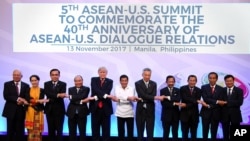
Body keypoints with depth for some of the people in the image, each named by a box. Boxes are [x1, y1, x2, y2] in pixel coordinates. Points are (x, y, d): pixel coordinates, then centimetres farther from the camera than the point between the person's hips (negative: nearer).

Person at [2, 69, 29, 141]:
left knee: (20, 131, 2)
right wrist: (17, 99, -18)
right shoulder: (7, 84, 5)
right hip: (10, 110, -1)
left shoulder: (26, 86, 9)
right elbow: (6, 96, -8)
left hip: (21, 111, 1)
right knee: (10, 131, 3)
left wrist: (22, 101, -19)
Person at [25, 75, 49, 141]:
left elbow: (41, 101, -6)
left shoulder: (42, 90, 6)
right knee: (30, 130, -1)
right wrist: (38, 101, -18)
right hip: (30, 112, 1)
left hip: (38, 112, -1)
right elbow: (28, 99, -7)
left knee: (38, 130, -3)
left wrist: (33, 101, -16)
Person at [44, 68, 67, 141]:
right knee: (51, 130, 7)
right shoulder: (46, 84, 7)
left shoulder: (63, 84, 1)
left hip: (59, 109, -2)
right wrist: (58, 95, -25)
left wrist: (51, 99, -23)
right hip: (49, 109, 2)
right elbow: (47, 93, -12)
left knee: (59, 130, -1)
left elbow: (62, 95, -15)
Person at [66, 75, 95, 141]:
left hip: (82, 113, -2)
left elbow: (82, 97, -16)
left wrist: (73, 97, -12)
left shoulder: (86, 89, 4)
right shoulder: (70, 89, 10)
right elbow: (71, 99, -8)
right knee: (72, 132, 7)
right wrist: (81, 101, -14)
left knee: (82, 132, 2)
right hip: (72, 113, 2)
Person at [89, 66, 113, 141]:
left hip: (106, 107, 0)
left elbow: (107, 92, -10)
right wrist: (105, 95, -27)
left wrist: (97, 97, -22)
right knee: (95, 127, 5)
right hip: (95, 107, 0)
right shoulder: (94, 79, 5)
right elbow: (95, 90, -13)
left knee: (106, 128, 3)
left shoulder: (110, 81, 6)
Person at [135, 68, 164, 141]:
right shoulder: (138, 83, -4)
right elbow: (143, 95, -17)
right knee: (140, 132, 6)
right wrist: (156, 97, -26)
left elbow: (153, 96, -6)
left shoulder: (154, 84, 6)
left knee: (150, 132, 2)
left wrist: (143, 99, -20)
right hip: (140, 110, -2)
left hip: (150, 111, 2)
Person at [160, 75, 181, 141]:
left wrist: (169, 98, -21)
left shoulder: (177, 90, 7)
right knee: (166, 133, 2)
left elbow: (178, 100, -12)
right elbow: (163, 103, -12)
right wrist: (174, 104, -15)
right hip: (166, 115, -2)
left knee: (175, 134, 7)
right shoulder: (162, 90, 0)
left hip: (175, 115, 2)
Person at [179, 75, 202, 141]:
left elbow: (196, 103, -7)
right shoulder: (183, 88, -1)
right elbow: (185, 98, -18)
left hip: (194, 115, 2)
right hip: (185, 114, -2)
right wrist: (196, 100, -24)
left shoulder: (198, 90, 4)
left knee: (194, 134, 7)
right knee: (184, 134, 5)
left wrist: (186, 105, -18)